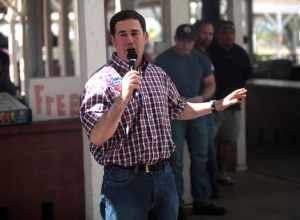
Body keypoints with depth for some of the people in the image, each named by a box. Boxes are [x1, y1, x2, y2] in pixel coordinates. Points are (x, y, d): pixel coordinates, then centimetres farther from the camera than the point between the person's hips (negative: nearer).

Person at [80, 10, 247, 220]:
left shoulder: (159, 75, 10)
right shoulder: (101, 82, -11)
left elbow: (179, 109, 27)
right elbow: (97, 138, -20)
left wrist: (218, 105, 24)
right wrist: (123, 97, -28)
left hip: (164, 176, 6)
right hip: (125, 181, -6)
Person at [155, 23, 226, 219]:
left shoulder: (200, 59, 7)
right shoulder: (163, 60, -5)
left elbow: (210, 84, 11)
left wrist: (202, 98, -10)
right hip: (173, 115, -4)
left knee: (200, 158, 9)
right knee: (175, 161, -1)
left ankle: (202, 201, 18)